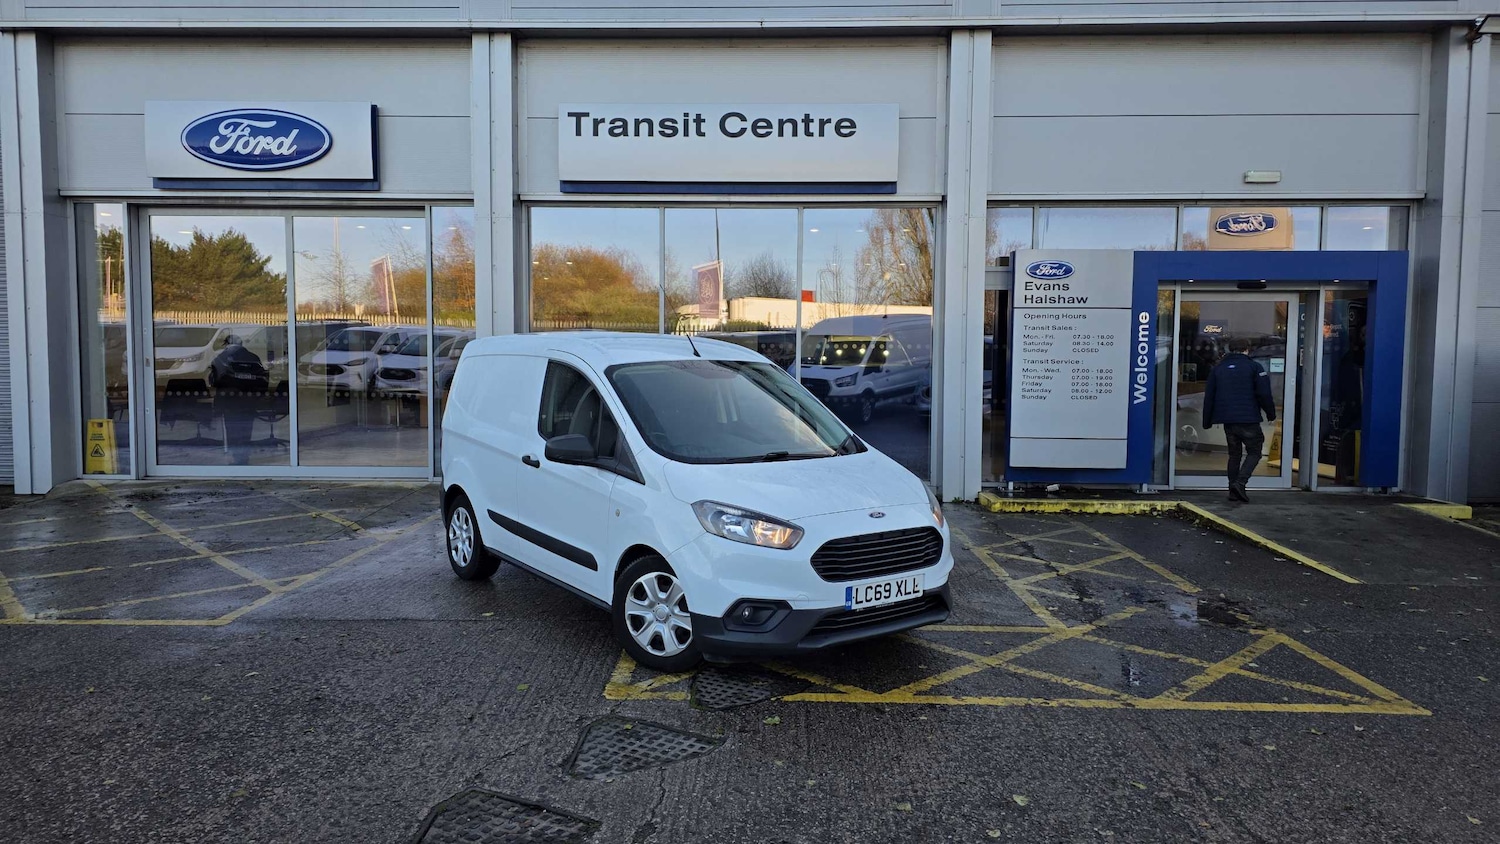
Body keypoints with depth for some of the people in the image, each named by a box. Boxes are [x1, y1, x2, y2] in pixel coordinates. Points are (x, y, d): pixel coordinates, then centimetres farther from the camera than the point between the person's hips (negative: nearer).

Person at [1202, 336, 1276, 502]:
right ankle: (1240, 482, -14)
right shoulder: (1254, 367, -2)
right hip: (1248, 420, -4)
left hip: (1228, 420, 5)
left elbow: (1208, 397, 10)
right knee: (1254, 452, 6)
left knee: (1234, 454, 14)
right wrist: (1271, 414, 6)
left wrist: (1207, 421, 15)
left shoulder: (1218, 369, 11)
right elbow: (1264, 394, -7)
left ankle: (1234, 491, 11)